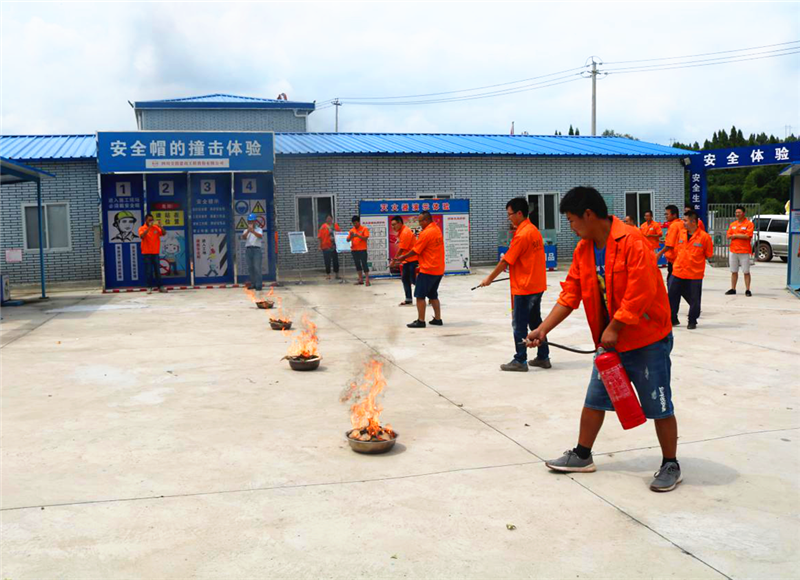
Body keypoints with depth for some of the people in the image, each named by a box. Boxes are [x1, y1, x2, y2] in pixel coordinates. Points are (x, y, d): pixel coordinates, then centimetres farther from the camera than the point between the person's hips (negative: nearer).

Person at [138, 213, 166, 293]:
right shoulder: (142, 228, -2)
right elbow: (142, 236, -22)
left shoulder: (156, 228, 6)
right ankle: (149, 287, 4)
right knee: (148, 271, -1)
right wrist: (149, 227, -26)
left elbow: (164, 234, -5)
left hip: (156, 252, 3)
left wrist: (160, 226, -20)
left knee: (157, 270, 6)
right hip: (146, 253, -3)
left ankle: (160, 287, 11)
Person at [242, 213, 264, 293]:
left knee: (257, 268, -11)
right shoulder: (246, 231, 15)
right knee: (250, 268, 5)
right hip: (248, 250, 4)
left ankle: (258, 285, -13)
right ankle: (253, 284, 13)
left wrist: (253, 231, -35)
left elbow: (260, 236, -17)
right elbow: (243, 237, -5)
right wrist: (248, 231, -23)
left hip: (256, 249, -4)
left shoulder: (259, 230, 5)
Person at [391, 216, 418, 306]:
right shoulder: (401, 232, 9)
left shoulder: (405, 232, -21)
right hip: (407, 259, 10)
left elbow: (401, 249, -21)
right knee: (405, 278, 9)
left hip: (413, 259, -10)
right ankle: (408, 299, 15)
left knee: (414, 280, -6)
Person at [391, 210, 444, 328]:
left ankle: (420, 321, 1)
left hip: (428, 270, -9)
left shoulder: (426, 233, -16)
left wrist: (401, 258, 0)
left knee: (420, 296, 0)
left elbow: (415, 251, -12)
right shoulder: (437, 230, 10)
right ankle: (438, 319, 17)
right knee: (433, 295, 17)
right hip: (438, 270, 9)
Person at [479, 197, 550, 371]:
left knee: (519, 324, 0)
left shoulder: (521, 235, -18)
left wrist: (490, 278, -3)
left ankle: (520, 361, 6)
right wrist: (508, 263, 7)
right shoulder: (534, 230, 9)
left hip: (524, 288, -9)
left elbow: (506, 261, -13)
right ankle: (543, 357, 20)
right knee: (536, 321, 15)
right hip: (537, 286, 9)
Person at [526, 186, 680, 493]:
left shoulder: (632, 242, -21)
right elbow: (570, 295, 4)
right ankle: (582, 455, 29)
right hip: (611, 340, 7)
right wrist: (543, 329, -3)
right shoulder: (583, 249, 3)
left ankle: (670, 466, 20)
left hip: (648, 339, -7)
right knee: (594, 398, 14)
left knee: (658, 406, 4)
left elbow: (639, 294, -26)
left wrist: (614, 329, -20)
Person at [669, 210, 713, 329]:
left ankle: (692, 322, 22)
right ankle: (672, 320, 21)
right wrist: (680, 261, 11)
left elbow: (709, 255, -1)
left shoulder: (704, 237, -11)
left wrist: (695, 261, 0)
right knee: (672, 296, 7)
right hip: (678, 272, 5)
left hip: (695, 274, -5)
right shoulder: (681, 234, 4)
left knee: (694, 299, 6)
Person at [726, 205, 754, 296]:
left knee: (746, 272, -3)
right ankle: (733, 289, 17)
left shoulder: (749, 224, -3)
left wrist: (735, 235, -6)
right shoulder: (732, 225, 14)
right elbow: (728, 236, 6)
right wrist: (741, 235, -9)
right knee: (734, 271, 10)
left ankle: (747, 290, 1)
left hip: (744, 251, -5)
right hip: (733, 251, 5)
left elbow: (747, 236, -15)